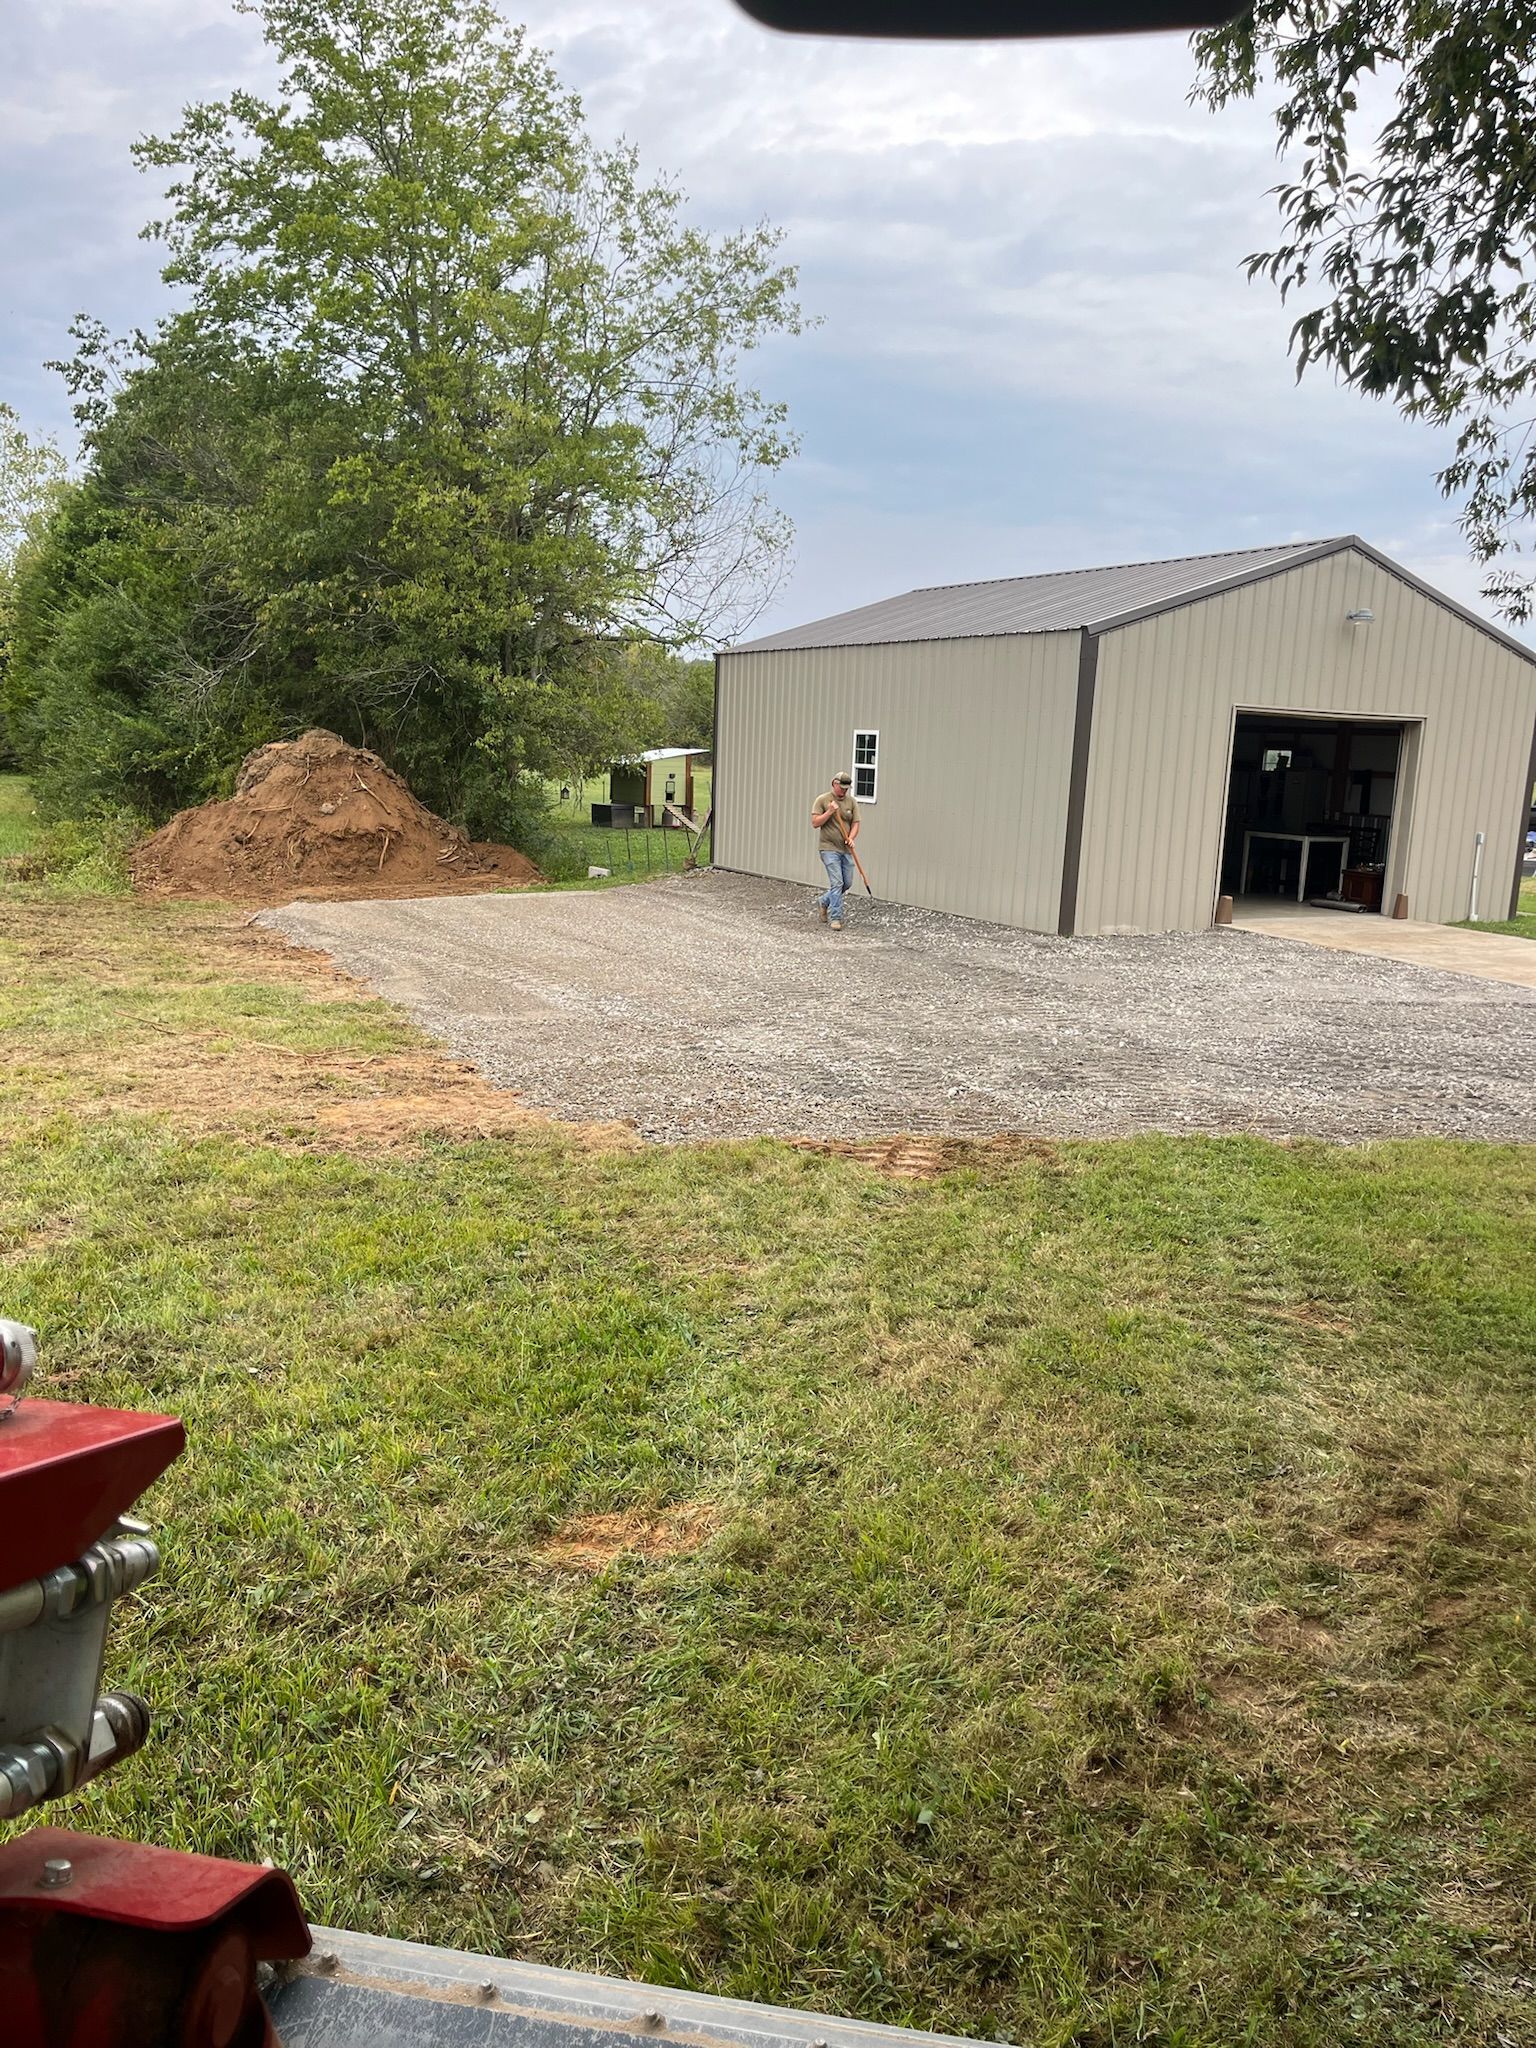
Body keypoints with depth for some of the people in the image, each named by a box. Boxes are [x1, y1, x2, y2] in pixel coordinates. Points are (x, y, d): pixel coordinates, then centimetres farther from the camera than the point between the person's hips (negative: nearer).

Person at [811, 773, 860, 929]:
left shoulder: (852, 801, 7)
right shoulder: (822, 800, -3)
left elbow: (855, 824, 5)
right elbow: (815, 823, -7)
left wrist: (851, 838, -13)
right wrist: (830, 812, -18)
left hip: (846, 850, 5)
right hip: (829, 849, -5)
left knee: (847, 883, 10)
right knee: (837, 883, -12)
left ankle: (824, 901, 34)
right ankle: (835, 918, -6)